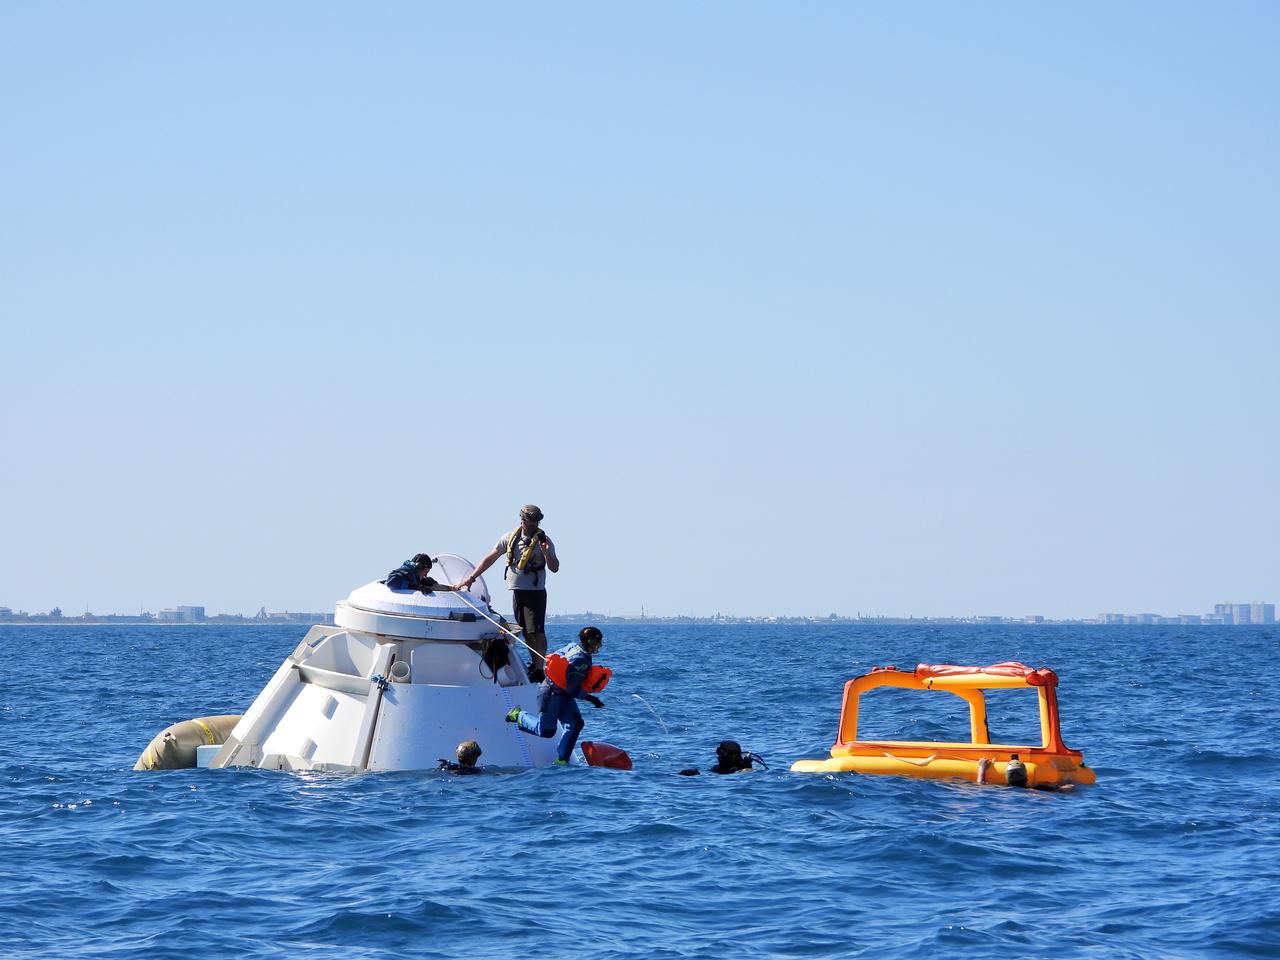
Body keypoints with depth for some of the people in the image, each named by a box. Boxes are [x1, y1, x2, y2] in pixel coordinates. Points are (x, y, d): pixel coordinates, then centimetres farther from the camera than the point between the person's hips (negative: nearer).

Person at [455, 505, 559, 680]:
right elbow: (489, 559, 11)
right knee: (526, 632, 8)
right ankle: (535, 663, 17)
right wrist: (470, 578, 7)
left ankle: (539, 669, -13)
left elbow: (554, 568, -6)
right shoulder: (510, 538, 8)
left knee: (537, 631, -13)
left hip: (536, 592, -5)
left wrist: (547, 554, -26)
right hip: (517, 592, 5)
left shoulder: (543, 540, -3)